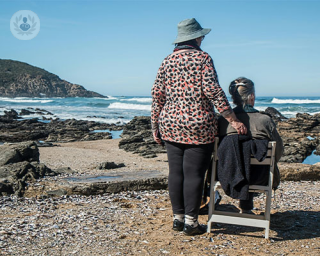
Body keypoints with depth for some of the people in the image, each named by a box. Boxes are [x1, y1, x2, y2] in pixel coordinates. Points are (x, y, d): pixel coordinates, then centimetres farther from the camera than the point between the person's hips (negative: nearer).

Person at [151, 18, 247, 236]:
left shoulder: (167, 61, 9)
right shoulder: (202, 58, -3)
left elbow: (157, 95, 7)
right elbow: (212, 90, -13)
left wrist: (156, 125, 14)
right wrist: (233, 119, -12)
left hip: (171, 125, 5)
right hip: (198, 126, -4)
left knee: (175, 172, 10)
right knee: (194, 174, 0)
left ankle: (178, 217, 17)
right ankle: (190, 222, 6)